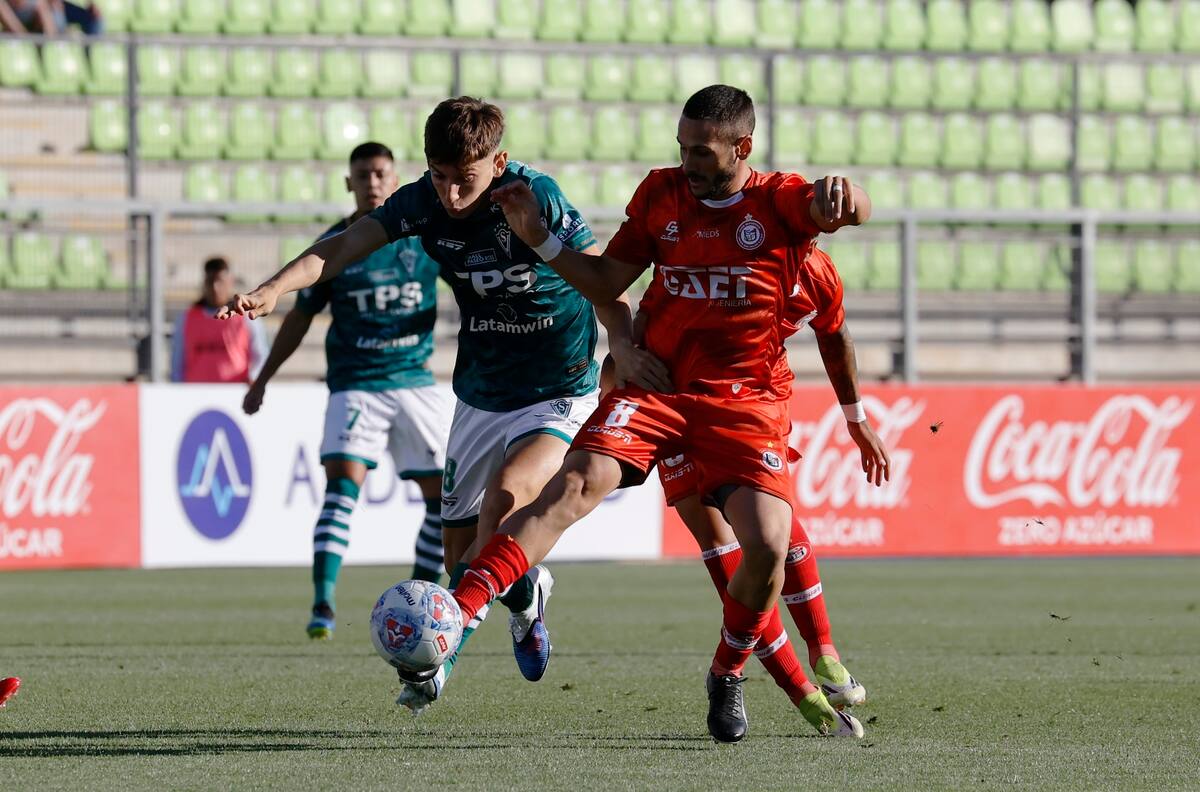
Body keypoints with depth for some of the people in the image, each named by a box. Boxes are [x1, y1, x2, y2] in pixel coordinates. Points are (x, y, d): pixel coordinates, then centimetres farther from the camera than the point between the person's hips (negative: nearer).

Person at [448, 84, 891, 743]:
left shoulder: (781, 201, -3)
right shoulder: (660, 194, 7)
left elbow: (852, 211, -22)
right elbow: (606, 283, 11)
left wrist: (842, 230, -46)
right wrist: (538, 239, -2)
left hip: (744, 403, -1)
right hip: (654, 384, 1)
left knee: (768, 545, -20)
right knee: (577, 482, -24)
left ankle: (727, 676, 10)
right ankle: (453, 615, -37)